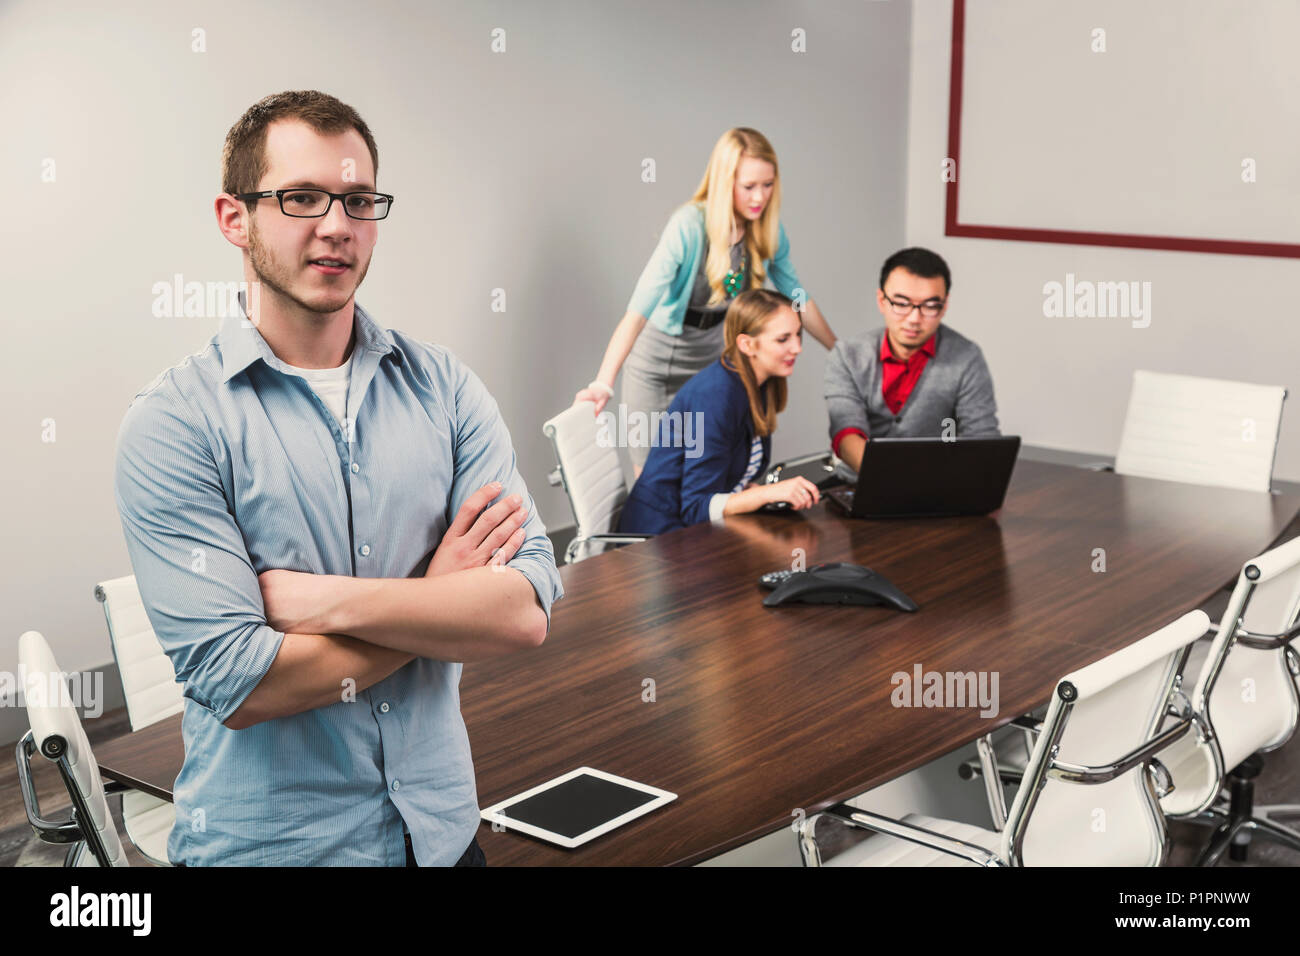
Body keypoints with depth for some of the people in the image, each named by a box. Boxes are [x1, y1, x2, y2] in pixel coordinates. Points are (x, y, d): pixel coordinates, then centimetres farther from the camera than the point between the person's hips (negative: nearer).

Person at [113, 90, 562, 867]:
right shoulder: (174, 422, -12)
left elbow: (528, 611, -11)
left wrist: (323, 599, -18)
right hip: (264, 839, -3)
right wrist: (440, 600, -12)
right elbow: (237, 684, -20)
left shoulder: (445, 388, -1)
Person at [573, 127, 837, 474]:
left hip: (711, 355, 4)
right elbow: (639, 309, -34)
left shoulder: (768, 230, -11)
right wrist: (603, 384, -43)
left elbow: (796, 296, 5)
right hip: (658, 358, -4)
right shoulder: (689, 226, -27)